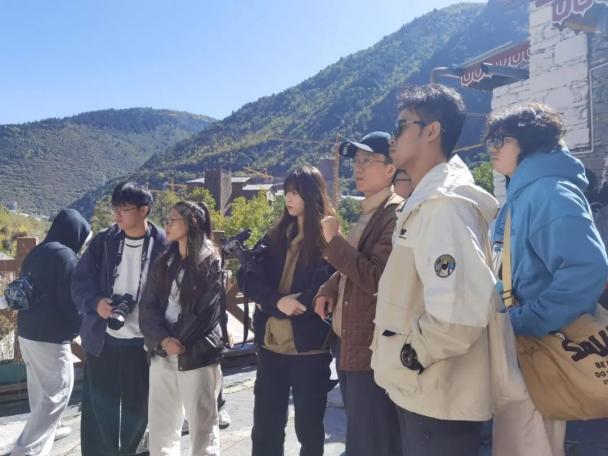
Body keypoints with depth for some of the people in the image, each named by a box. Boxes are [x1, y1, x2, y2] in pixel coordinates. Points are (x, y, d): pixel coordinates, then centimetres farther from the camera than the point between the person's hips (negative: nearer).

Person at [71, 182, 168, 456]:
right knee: (98, 410, 9)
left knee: (138, 408, 16)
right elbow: (80, 281, 2)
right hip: (102, 340, 1)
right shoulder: (103, 241, -1)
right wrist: (95, 302, -18)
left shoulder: (163, 246, -7)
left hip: (144, 342, -1)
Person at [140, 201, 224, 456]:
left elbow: (206, 312, -10)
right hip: (162, 356, 6)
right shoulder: (164, 263, 14)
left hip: (197, 357, -6)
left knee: (202, 428, 3)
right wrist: (163, 340, -11)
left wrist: (179, 343, -8)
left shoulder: (211, 262, -3)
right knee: (161, 427, 13)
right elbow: (148, 307, 5)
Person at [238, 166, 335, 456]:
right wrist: (278, 301, -18)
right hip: (270, 343, 5)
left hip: (309, 345, -5)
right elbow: (249, 279, -1)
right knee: (264, 426, 14)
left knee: (308, 427, 11)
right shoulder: (276, 236, 10)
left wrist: (271, 306, -13)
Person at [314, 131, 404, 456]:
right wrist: (329, 290, 7)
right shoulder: (367, 211, 14)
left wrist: (333, 240, -20)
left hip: (371, 349, -9)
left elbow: (376, 277, -23)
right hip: (348, 342, 9)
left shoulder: (396, 214, -15)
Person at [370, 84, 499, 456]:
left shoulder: (444, 203, -22)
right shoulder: (426, 200, 10)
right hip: (421, 394, 9)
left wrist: (406, 355, -19)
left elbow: (459, 313, -34)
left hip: (440, 402, -9)